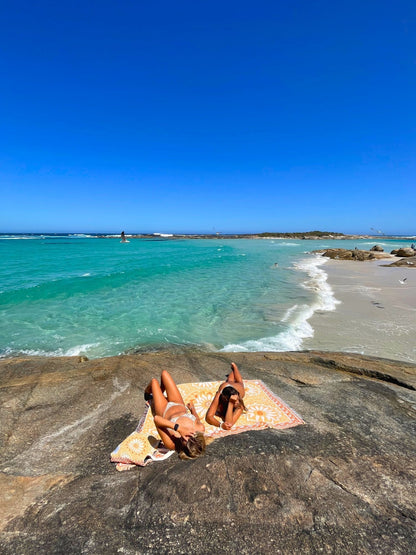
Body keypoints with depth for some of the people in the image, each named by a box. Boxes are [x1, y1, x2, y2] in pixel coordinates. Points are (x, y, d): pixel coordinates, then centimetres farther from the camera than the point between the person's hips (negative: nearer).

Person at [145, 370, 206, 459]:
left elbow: (156, 419, -50)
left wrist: (177, 427, -58)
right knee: (164, 373, 11)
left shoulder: (171, 444, -44)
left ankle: (148, 395, 52)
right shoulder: (201, 428, -37)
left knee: (154, 381, 12)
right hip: (179, 405, 3)